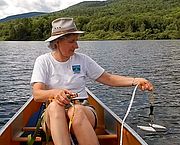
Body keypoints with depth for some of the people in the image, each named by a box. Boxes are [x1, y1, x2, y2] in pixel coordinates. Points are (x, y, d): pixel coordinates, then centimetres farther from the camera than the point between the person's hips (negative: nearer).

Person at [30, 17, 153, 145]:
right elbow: (37, 95, -8)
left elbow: (108, 79, 12)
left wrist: (135, 81, -2)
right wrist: (55, 93, -30)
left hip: (84, 112, 1)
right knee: (55, 105, -36)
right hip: (53, 115, -1)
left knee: (76, 110, -35)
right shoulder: (43, 61, 4)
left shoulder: (82, 59, 10)